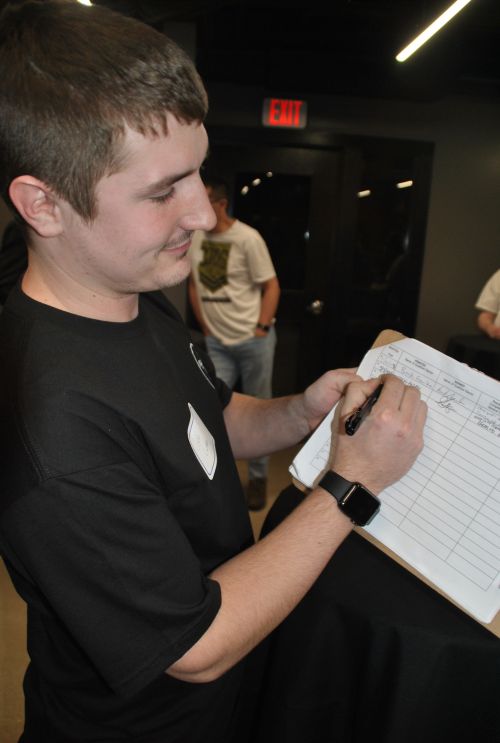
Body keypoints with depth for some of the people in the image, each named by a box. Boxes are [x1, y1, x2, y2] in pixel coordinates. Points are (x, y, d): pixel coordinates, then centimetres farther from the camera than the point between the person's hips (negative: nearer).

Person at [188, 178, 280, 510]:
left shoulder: (248, 238, -9)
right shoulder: (194, 237, 3)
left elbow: (271, 287, -5)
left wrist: (261, 329, -12)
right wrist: (206, 329, 8)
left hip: (252, 340, -3)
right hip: (217, 342, 4)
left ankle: (258, 476, 24)